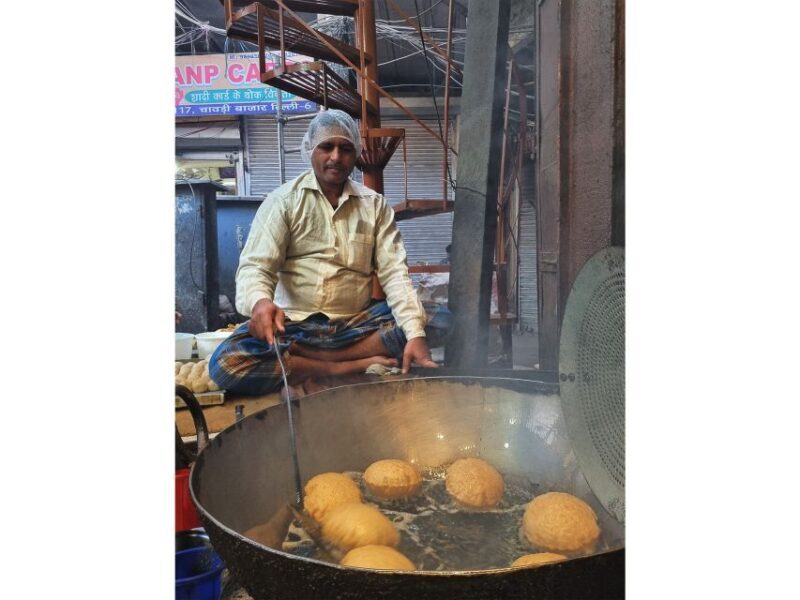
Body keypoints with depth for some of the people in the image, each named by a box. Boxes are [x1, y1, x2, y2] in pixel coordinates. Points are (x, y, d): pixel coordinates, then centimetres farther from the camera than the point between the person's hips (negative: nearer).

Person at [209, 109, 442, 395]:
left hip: (355, 324, 2)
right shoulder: (283, 200, -1)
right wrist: (259, 301, -36)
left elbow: (394, 272, -5)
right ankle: (350, 367, -18)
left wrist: (415, 334, -22)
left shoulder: (375, 205, 5)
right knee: (227, 363, -28)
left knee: (417, 325, -24)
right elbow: (255, 265, -11)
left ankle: (294, 361, -17)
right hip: (294, 324, -1)